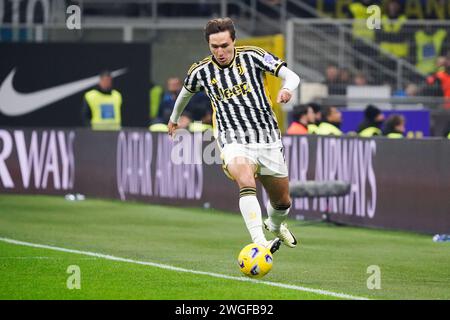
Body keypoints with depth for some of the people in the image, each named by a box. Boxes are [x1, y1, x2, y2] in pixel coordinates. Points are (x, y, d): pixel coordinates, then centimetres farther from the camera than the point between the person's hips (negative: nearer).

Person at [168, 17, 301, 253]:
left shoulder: (252, 57, -5)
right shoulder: (201, 71, 0)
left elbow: (292, 76, -6)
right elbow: (186, 91, 24)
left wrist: (287, 88, -29)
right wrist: (174, 117, 39)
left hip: (268, 139, 2)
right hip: (234, 142, -2)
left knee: (282, 201, 14)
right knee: (246, 183, -34)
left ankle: (275, 227, 50)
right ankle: (259, 242, -46)